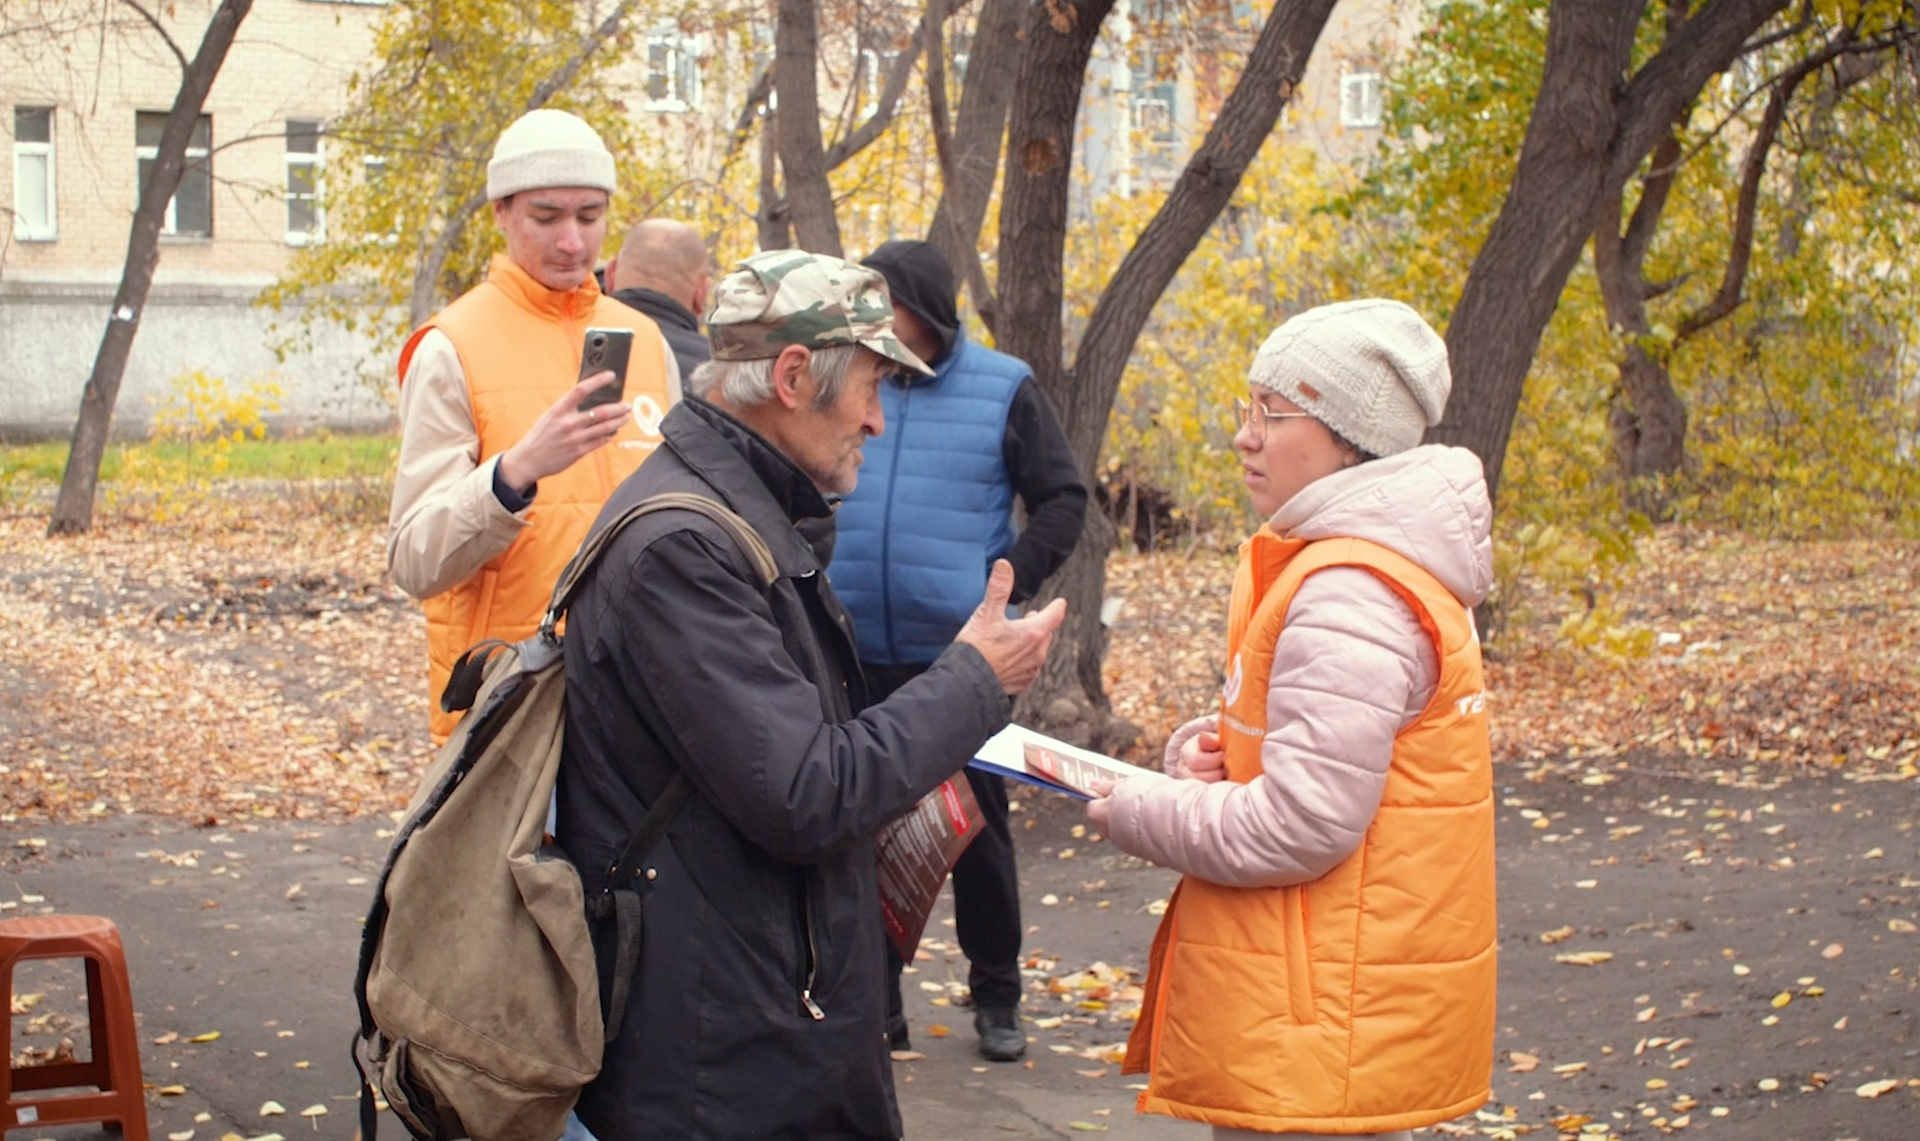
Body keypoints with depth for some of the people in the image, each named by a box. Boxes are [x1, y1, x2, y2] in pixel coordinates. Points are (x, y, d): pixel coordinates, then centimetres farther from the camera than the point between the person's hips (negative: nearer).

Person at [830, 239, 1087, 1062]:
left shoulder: (1003, 390, 0)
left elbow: (1063, 501, 2)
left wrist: (1006, 586, -8)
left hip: (958, 653, -2)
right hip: (854, 656, 2)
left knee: (977, 827, 5)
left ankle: (996, 995, 19)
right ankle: (875, 997, 19)